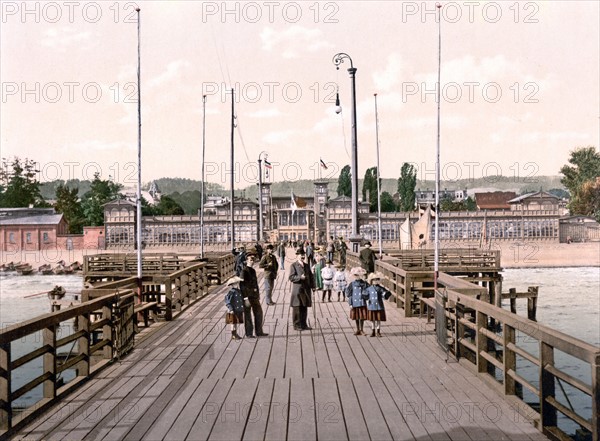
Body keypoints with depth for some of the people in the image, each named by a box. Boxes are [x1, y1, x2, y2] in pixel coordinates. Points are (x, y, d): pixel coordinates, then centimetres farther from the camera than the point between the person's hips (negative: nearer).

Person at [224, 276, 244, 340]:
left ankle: (236, 334, 25)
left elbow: (242, 300, 18)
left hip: (239, 310, 7)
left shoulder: (239, 291, 8)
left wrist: (243, 308, 15)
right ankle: (233, 335, 8)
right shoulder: (231, 292, -16)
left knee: (236, 323, 15)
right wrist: (231, 309, -23)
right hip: (233, 311, -7)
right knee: (233, 323, 1)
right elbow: (227, 301, -19)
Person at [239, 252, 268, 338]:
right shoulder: (244, 271, -14)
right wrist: (246, 298, -20)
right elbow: (242, 285, -17)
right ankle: (249, 333, 11)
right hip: (248, 296, -8)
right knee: (247, 315, 2)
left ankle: (259, 332, 21)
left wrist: (258, 295, 17)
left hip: (254, 296, 8)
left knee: (259, 313, 12)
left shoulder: (253, 270, 12)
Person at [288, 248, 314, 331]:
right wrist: (300, 277, -24)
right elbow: (291, 277, -11)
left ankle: (303, 324, 19)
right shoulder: (293, 265, -3)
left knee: (304, 308, 10)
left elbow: (311, 276, 18)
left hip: (306, 290, 6)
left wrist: (313, 286, 7)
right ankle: (297, 325, 6)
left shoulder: (307, 265, 16)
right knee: (297, 308, -1)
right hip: (297, 290, -6)